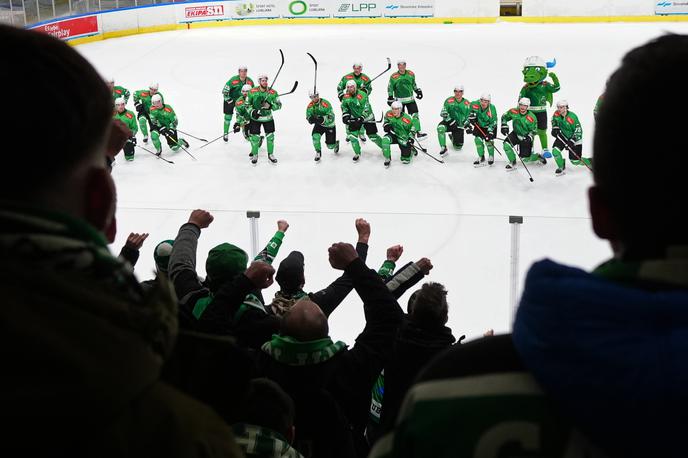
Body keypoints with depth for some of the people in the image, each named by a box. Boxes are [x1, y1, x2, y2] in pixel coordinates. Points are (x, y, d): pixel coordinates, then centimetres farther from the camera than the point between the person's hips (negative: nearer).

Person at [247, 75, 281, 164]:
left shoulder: (273, 92, -10)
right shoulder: (252, 92, -11)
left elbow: (279, 105, -7)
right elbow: (247, 104, -2)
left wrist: (271, 106, -26)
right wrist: (252, 112, -19)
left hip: (268, 118, 1)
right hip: (255, 118, -1)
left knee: (270, 136, 3)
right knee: (255, 137, 0)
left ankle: (271, 154, 22)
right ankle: (254, 155, 19)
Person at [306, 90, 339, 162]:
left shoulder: (325, 104, -27)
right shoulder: (310, 106, -11)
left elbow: (331, 117, -28)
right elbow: (308, 116, -3)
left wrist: (323, 119, -44)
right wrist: (311, 119, -28)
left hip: (329, 125, -4)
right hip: (319, 125, 4)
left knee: (330, 145, 3)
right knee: (315, 136, -25)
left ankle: (336, 143, 42)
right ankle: (318, 152, -2)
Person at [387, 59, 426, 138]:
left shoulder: (411, 74, 2)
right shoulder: (394, 77, -9)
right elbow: (390, 88, -1)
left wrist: (418, 91, 14)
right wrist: (390, 98, -3)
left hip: (410, 99, 3)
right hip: (399, 100, -3)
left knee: (415, 115, -5)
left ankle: (418, 132, -2)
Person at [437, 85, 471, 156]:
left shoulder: (467, 103, -2)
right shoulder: (449, 100, -8)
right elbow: (443, 113, -12)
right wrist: (450, 120, -26)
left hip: (459, 125, 2)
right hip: (448, 122, -2)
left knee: (458, 147, 1)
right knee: (440, 128, -37)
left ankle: (452, 137, 39)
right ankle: (443, 148, -20)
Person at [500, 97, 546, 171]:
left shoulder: (531, 118, -22)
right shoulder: (514, 112, -15)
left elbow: (534, 130, -13)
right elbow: (504, 117, 3)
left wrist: (529, 138, -29)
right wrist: (504, 126, -10)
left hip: (526, 137, -3)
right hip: (515, 134, 4)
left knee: (525, 158, -4)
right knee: (506, 144, -23)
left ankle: (538, 157, 31)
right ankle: (513, 163, -4)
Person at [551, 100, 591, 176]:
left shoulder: (572, 117, -28)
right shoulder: (557, 114, -12)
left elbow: (578, 130, -25)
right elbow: (554, 120, 14)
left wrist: (571, 141, -31)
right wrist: (555, 128, -2)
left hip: (575, 139, -5)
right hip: (563, 136, 5)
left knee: (575, 161, -3)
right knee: (555, 150, -17)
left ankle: (590, 163, 26)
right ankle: (561, 168, 6)